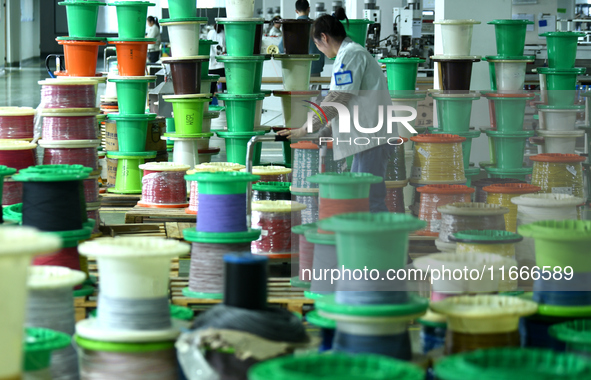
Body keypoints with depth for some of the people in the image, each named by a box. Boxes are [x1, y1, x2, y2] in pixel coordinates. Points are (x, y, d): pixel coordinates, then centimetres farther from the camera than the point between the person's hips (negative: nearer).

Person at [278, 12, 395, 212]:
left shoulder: (350, 55, -12)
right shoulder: (356, 52, 21)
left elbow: (337, 100, -17)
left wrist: (306, 130, -11)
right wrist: (323, 130, 31)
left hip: (372, 136, -11)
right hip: (368, 137, 11)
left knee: (371, 200, -10)